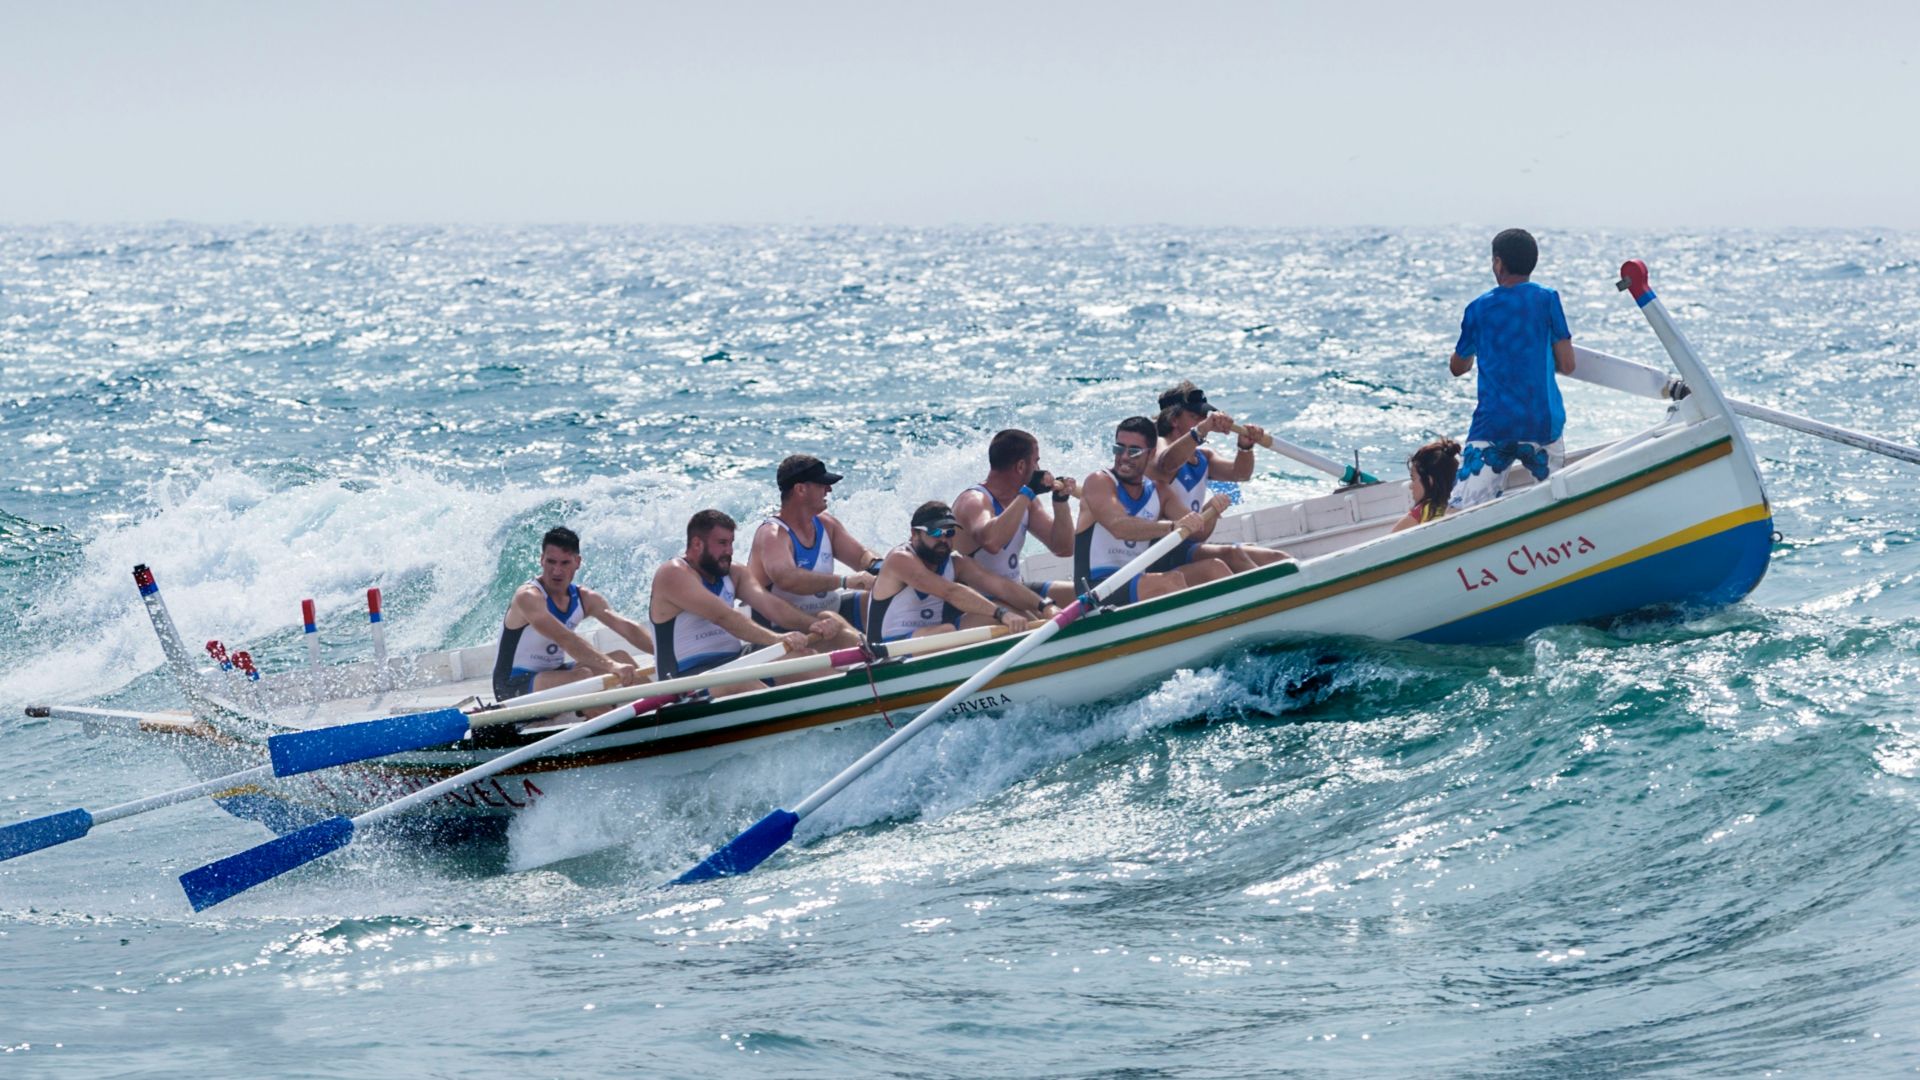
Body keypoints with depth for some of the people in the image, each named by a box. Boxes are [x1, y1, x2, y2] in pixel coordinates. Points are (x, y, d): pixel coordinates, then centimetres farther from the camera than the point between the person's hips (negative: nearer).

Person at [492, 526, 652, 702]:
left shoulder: (586, 599, 3)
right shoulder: (528, 597, -21)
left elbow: (627, 628, -7)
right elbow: (565, 639, -35)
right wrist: (612, 666, -46)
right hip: (514, 686, -8)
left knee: (621, 657, -6)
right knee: (583, 676, -32)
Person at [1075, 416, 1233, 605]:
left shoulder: (1158, 492, 15)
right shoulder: (1098, 482, -5)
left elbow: (1197, 530, 6)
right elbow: (1119, 527, -24)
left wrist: (1210, 510, -16)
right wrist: (1173, 526, -36)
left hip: (1138, 584, 7)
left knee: (1213, 568, -8)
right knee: (1171, 580, -31)